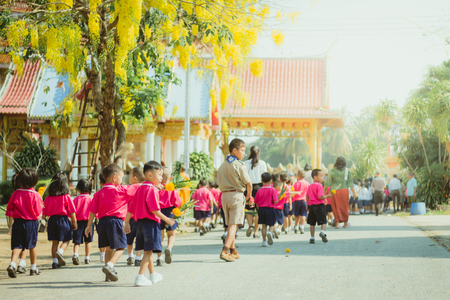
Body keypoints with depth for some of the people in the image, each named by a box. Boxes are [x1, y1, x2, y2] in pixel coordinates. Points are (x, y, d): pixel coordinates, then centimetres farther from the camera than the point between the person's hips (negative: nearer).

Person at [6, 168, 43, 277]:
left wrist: (10, 226, 13)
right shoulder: (35, 195, -10)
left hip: (17, 222, 2)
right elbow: (38, 212, -7)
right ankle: (33, 268, 22)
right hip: (31, 223, -2)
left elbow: (9, 210, 5)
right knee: (32, 246, 12)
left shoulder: (15, 193, 0)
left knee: (17, 245, 2)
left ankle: (12, 264, -20)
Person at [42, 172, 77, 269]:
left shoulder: (48, 198, 3)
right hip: (63, 219, -3)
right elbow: (72, 211, -6)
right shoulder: (67, 197, -6)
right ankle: (59, 252, -20)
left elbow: (44, 214, 4)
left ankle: (55, 261, 9)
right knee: (66, 240, 7)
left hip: (52, 220, 3)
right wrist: (74, 222, 4)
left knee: (54, 242, 11)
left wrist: (44, 217, 24)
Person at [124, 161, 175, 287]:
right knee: (148, 251, -6)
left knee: (148, 250, 18)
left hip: (140, 223, 9)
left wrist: (127, 223, 17)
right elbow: (154, 210, -19)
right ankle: (140, 277, -13)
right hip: (151, 222, -9)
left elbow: (131, 208, 13)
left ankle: (153, 275, 32)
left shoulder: (140, 189, 12)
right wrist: (166, 219, -11)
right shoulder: (152, 189, -14)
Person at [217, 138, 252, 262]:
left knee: (230, 225, 16)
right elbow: (248, 183, -11)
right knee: (234, 225, -8)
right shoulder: (239, 165, -9)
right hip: (236, 195, -7)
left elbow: (219, 182, 13)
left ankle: (233, 251, 22)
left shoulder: (222, 166, 11)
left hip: (224, 195, 7)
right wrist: (248, 195, 6)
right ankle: (225, 251, -20)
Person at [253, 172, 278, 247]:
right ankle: (270, 232, -24)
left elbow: (256, 202, 5)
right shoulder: (273, 190, -9)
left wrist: (258, 209, 19)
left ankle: (264, 241, 11)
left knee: (263, 225, 10)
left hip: (261, 209, 3)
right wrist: (278, 199, 6)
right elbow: (275, 201, -16)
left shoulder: (260, 190, 0)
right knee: (271, 224, 8)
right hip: (270, 209, -3)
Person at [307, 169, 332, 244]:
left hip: (311, 206, 6)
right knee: (323, 221, -2)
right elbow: (320, 197, -19)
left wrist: (308, 205, 28)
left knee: (312, 223, 9)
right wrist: (327, 196, -7)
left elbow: (307, 197, 18)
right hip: (319, 205, -6)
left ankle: (312, 238, 10)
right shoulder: (319, 186, -11)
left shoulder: (310, 186, 13)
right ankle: (322, 232, -27)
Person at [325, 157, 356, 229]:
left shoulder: (332, 171, 0)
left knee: (336, 207, 6)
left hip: (335, 191, -1)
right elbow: (350, 182, 2)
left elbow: (328, 183, 1)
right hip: (344, 190, 1)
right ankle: (345, 222, 24)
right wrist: (354, 192, 5)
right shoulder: (347, 170, 3)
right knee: (344, 206, 13)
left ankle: (337, 223, 0)